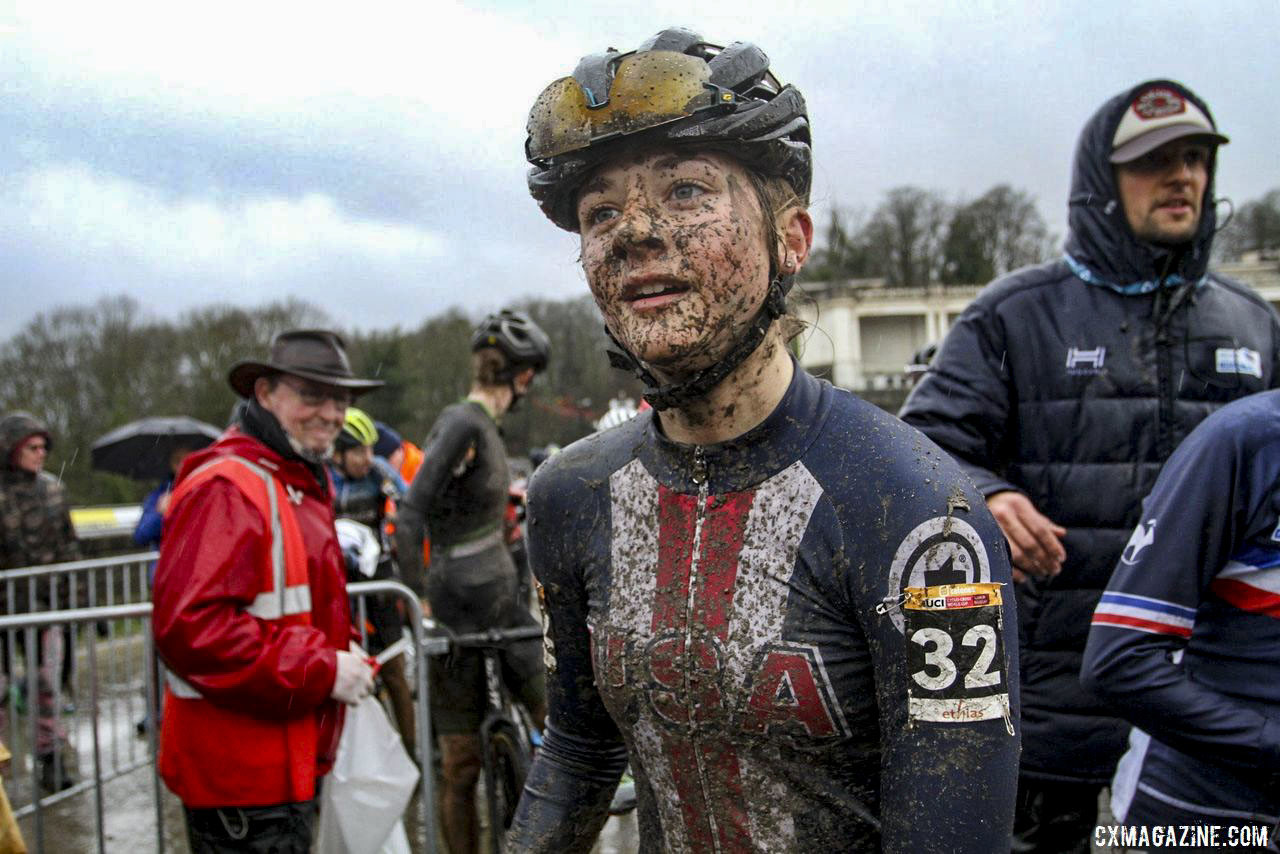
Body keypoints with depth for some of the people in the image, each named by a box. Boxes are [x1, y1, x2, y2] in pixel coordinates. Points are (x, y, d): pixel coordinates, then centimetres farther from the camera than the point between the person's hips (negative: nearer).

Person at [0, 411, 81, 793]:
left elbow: (68, 546, 13)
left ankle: (50, 758, 18)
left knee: (49, 684, 8)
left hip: (47, 602, 4)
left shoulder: (52, 488, 7)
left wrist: (78, 596, 13)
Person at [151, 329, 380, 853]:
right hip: (240, 773, -10)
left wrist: (341, 652, 8)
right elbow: (188, 625, -29)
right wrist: (322, 669, -23)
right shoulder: (225, 488, -19)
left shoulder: (302, 484, 15)